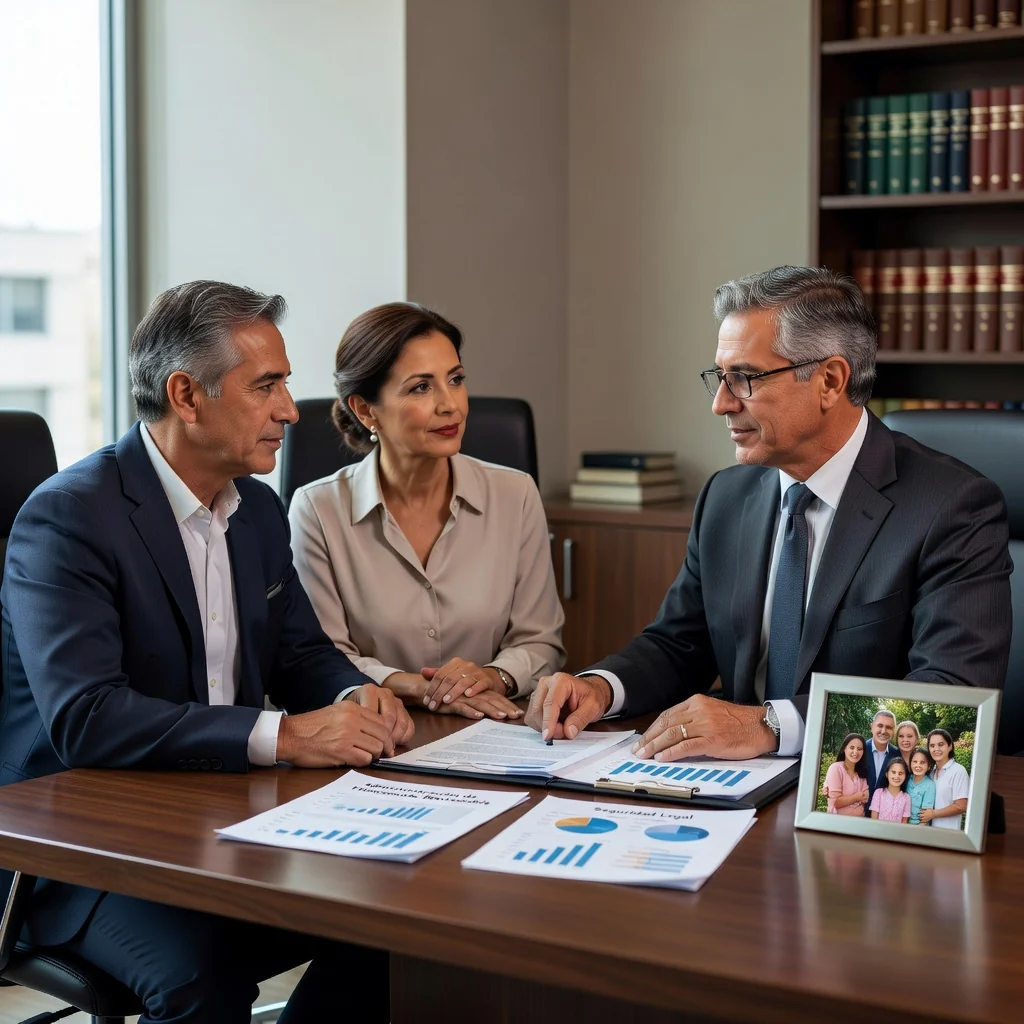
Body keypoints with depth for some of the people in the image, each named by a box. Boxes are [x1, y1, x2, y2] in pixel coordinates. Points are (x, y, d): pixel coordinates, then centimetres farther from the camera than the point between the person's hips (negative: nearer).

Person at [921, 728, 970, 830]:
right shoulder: (932, 771, 9)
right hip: (929, 828, 5)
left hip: (948, 830, -5)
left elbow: (960, 807, -13)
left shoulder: (958, 771, -9)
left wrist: (933, 814, -11)